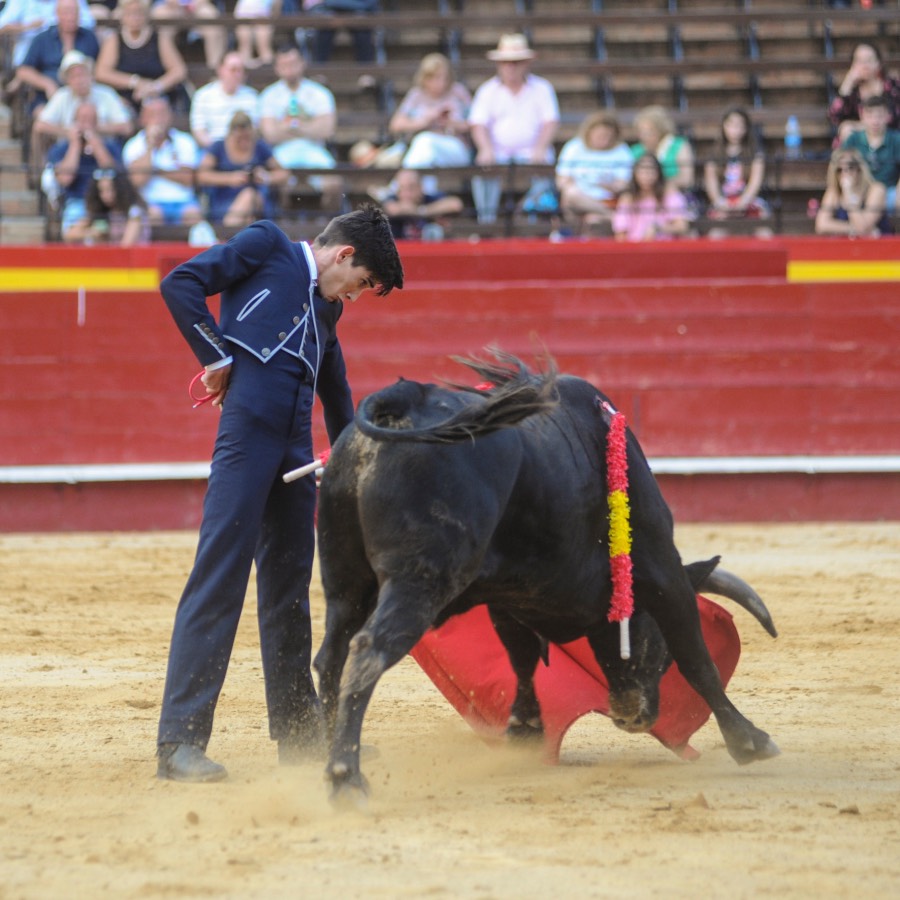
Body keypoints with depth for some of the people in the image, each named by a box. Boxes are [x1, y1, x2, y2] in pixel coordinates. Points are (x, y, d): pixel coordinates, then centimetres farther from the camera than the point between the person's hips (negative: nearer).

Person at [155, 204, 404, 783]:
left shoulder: (326, 308, 26)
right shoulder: (267, 247, 7)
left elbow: (337, 394, 34)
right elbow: (181, 283, -3)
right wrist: (218, 356, -4)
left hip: (297, 449, 8)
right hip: (248, 431, -8)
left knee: (289, 587, 14)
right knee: (219, 578, -11)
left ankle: (299, 732, 24)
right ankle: (180, 742, -14)